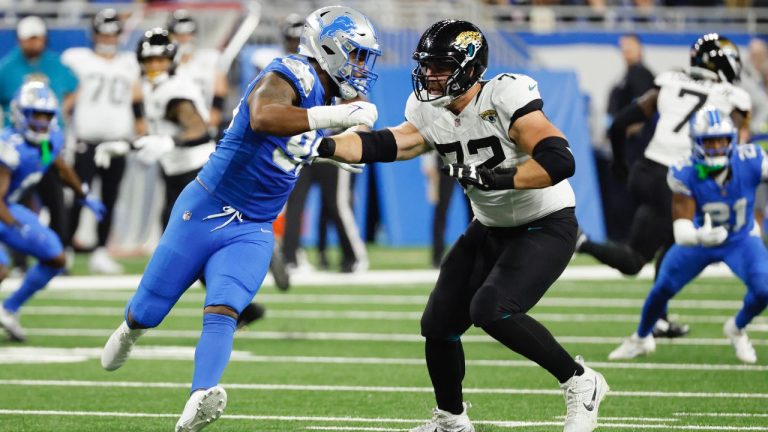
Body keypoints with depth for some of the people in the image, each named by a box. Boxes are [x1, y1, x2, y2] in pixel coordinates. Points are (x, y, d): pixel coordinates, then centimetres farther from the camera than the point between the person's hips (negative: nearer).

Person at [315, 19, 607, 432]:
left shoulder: (504, 98, -25)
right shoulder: (431, 114, -4)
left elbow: (559, 161, -33)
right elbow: (382, 145, -14)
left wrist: (493, 177, -36)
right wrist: (326, 146, -29)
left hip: (545, 227, -8)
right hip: (490, 229, 8)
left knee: (492, 310, -26)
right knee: (439, 322, 6)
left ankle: (580, 382, -9)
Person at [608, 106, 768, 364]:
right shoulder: (685, 175, -29)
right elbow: (682, 233, -33)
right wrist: (700, 236, -54)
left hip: (740, 241, 0)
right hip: (699, 239, 0)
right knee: (662, 289, -1)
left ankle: (737, 330, 15)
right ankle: (641, 340, 32)